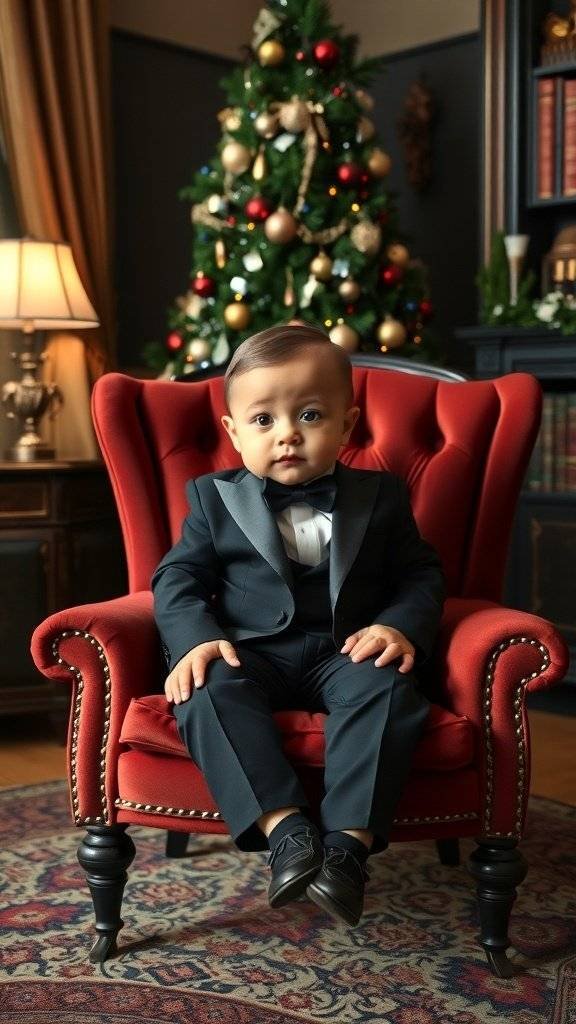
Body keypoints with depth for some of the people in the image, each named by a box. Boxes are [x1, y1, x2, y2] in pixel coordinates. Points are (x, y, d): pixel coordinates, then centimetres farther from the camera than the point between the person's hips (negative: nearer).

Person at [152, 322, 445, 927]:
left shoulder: (380, 496, 10)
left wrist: (401, 627, -11)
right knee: (207, 693, -31)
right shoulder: (214, 498, 9)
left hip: (347, 651, 0)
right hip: (249, 653, 0)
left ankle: (350, 838, -34)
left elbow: (421, 575, 11)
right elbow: (179, 576, 5)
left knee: (387, 690, -32)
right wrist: (195, 639, -15)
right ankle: (283, 826, -37)